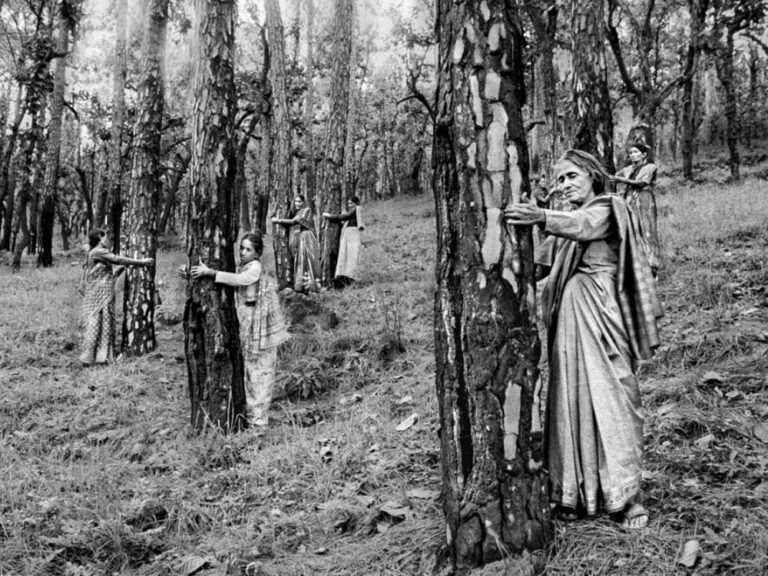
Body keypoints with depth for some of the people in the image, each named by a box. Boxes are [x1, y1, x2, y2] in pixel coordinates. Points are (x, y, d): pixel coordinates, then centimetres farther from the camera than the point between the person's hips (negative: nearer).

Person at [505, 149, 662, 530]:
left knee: (611, 400, -6)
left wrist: (543, 218, -41)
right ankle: (574, 493, 12)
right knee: (570, 401, 5)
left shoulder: (607, 208, 1)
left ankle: (624, 496, 2)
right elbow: (538, 264, 13)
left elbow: (582, 225, -22)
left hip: (600, 314, -6)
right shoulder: (564, 222, 21)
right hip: (567, 319, 6)